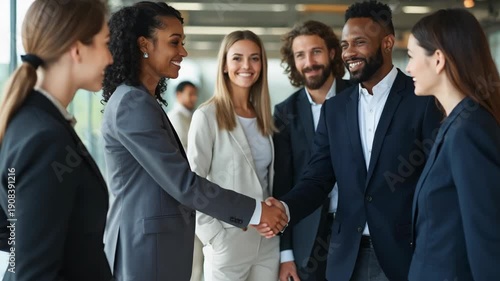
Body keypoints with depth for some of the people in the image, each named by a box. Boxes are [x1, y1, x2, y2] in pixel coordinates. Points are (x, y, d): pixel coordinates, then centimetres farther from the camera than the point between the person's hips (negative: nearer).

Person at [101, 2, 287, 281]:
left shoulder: (142, 101, 15)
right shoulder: (133, 104, -16)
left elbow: (173, 179, 12)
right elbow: (182, 183, -19)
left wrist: (248, 215, 7)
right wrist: (255, 210, -11)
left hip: (157, 245, 9)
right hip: (147, 248, -9)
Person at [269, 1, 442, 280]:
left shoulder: (425, 99, -6)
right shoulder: (334, 108, 8)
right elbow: (317, 179, 4)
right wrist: (284, 209, -16)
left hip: (406, 253, -4)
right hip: (347, 257, 4)